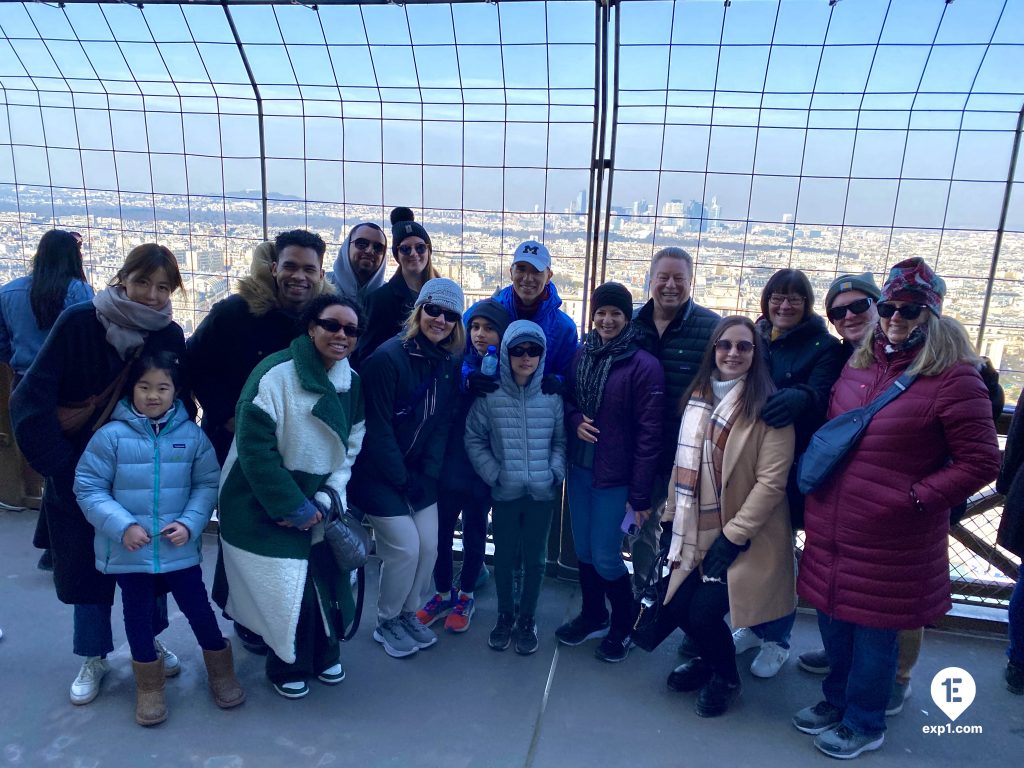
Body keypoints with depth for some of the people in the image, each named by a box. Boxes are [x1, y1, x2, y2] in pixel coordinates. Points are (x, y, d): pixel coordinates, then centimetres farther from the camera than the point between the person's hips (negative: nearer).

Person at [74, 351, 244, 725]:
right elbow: (88, 488, -7)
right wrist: (122, 526, -17)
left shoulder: (191, 434, -6)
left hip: (180, 547, 1)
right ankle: (149, 685, 35)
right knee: (138, 616, 15)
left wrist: (190, 523, -14)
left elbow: (208, 484, -1)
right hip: (128, 550, 0)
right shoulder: (111, 435, -10)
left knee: (198, 609, 10)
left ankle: (221, 671, 32)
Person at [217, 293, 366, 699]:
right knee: (289, 586, -1)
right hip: (265, 505, -5)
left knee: (327, 576, 5)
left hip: (318, 502, 5)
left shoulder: (352, 383, 1)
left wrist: (324, 499, -7)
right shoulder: (276, 373, -18)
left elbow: (351, 449, 6)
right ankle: (288, 666, 27)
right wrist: (292, 507, -17)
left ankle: (324, 654, 33)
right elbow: (254, 447, -20)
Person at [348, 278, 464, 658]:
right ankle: (386, 623, 18)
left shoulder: (449, 365, -1)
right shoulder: (388, 358, -21)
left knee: (429, 546, 5)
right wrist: (401, 481, -15)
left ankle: (408, 613, 30)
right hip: (379, 473, -6)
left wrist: (426, 476, -8)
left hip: (419, 474, 6)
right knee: (405, 547, -7)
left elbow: (442, 425, 1)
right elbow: (377, 428, -20)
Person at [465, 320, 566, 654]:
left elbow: (561, 440, 4)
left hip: (542, 493, 0)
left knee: (534, 558, 10)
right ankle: (505, 616, 33)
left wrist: (555, 473, -7)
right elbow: (474, 438, 1)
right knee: (504, 557, 12)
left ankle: (527, 619, 30)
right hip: (505, 492, 0)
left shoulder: (552, 396, -5)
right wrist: (492, 473, -5)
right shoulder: (490, 395, -8)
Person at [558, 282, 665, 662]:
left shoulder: (644, 365, -14)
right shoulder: (581, 355, 3)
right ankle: (592, 616, 39)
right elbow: (567, 400, 16)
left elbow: (648, 434, -13)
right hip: (579, 469, 5)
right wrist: (575, 420, -9)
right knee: (583, 550, 15)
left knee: (605, 557, 3)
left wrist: (640, 494, -13)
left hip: (614, 477, -5)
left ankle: (623, 626, 28)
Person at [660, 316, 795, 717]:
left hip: (744, 537, -5)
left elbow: (772, 481, -17)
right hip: (696, 532, 6)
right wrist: (671, 517, 9)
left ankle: (725, 676, 23)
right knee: (677, 607, 2)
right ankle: (707, 658, 35)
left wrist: (733, 536, -17)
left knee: (704, 613, -10)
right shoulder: (699, 397, 6)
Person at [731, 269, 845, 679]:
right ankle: (752, 625, 32)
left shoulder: (824, 347, -3)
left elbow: (821, 396, -18)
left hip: (790, 465, -3)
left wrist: (798, 398, -42)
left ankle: (777, 639, 23)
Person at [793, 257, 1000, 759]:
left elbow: (980, 462, -11)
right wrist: (815, 489, 10)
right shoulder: (857, 366, 6)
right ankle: (837, 699, 44)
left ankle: (864, 724, 34)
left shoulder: (953, 378, -13)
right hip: (830, 530, 6)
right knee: (833, 619, 20)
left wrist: (914, 497, -17)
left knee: (873, 631, 11)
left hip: (890, 540, -6)